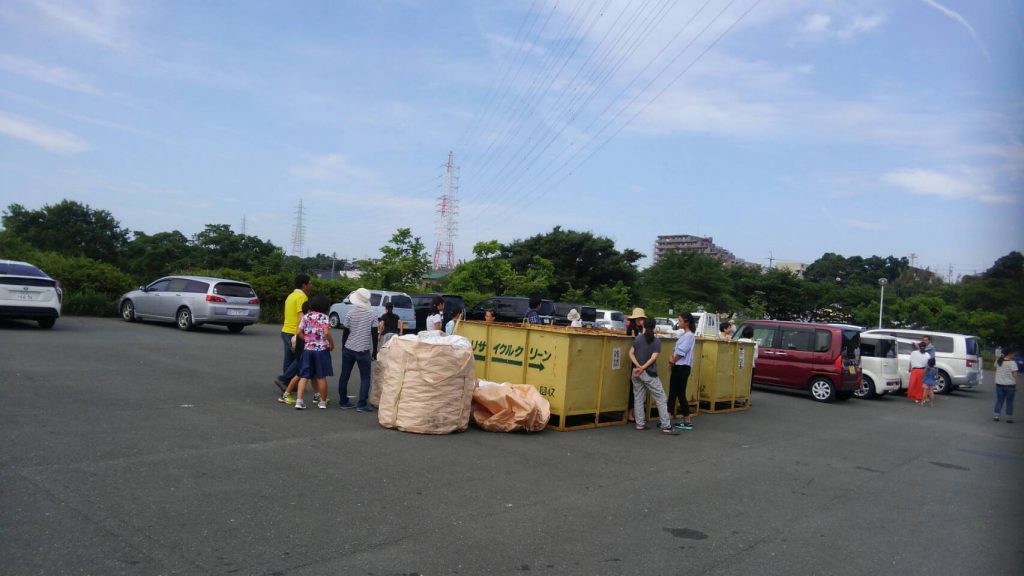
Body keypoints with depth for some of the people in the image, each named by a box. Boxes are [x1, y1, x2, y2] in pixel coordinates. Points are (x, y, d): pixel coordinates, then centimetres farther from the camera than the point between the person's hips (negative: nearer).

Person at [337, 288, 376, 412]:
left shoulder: (351, 312, -4)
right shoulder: (371, 314, -4)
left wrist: (343, 348, 10)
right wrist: (373, 351, 4)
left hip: (348, 349, 2)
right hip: (363, 350, -2)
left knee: (344, 376, 14)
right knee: (365, 378, 3)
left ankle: (343, 401, 20)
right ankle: (361, 404, -5)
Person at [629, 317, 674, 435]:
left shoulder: (637, 338, 3)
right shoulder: (657, 342, -5)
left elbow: (631, 353, -3)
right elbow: (653, 358, -14)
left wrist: (638, 366, -11)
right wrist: (643, 368, -14)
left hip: (636, 372, 4)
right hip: (649, 374, -3)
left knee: (638, 398, 10)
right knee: (661, 399, 1)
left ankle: (640, 424, 11)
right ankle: (666, 426, -2)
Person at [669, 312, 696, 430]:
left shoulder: (689, 335, -14)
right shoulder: (683, 334, 14)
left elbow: (681, 352, -17)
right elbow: (676, 349, 16)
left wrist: (673, 361, -3)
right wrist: (672, 358, -2)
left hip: (683, 367, -9)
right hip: (677, 367, 9)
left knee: (681, 394, -4)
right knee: (672, 393, 8)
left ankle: (688, 421, 4)